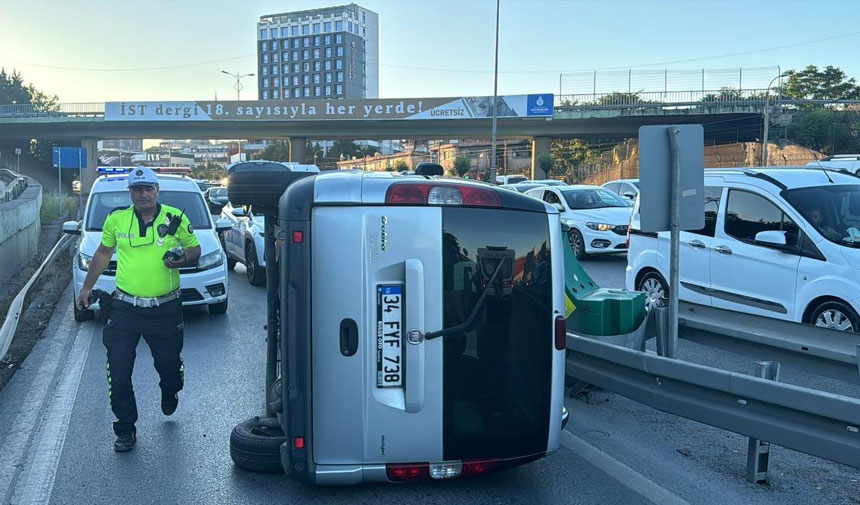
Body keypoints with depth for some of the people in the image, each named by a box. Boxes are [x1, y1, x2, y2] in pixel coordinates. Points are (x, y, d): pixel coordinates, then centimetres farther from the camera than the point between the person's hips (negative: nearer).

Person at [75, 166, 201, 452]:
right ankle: (126, 429, 15)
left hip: (166, 309, -1)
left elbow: (195, 250, 8)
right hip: (125, 308, 1)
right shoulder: (116, 219, 3)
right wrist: (86, 288, 17)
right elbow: (103, 253, 18)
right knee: (118, 372, -1)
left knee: (170, 366, 10)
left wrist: (183, 260, -14)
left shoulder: (176, 218, -1)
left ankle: (169, 394, 47)